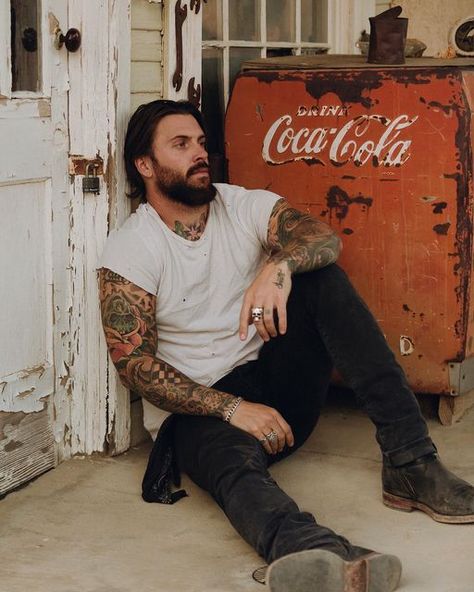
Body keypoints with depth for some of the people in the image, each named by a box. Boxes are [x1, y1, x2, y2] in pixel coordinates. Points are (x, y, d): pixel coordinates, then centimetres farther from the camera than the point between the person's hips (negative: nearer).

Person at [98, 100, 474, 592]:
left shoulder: (246, 206, 4)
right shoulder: (129, 250, -6)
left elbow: (324, 237, -15)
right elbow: (133, 363, -13)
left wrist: (279, 266, -39)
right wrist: (232, 408, -23)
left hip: (280, 384, 4)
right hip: (199, 411, -4)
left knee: (321, 278, -19)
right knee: (236, 465, -39)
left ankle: (409, 463, -28)